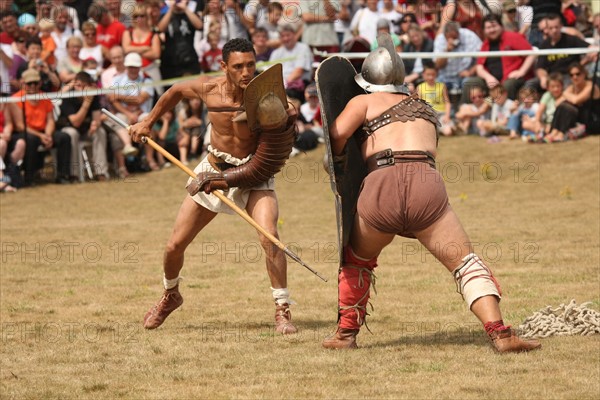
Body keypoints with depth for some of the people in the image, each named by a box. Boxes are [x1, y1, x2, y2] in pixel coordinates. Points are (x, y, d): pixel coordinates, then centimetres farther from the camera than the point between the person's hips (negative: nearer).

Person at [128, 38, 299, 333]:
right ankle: (170, 296, 39)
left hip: (253, 175, -3)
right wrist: (148, 122, 14)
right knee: (175, 245, 8)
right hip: (214, 167, 4)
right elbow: (176, 91, 10)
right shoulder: (209, 89, -15)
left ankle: (282, 312, -19)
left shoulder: (265, 101, -25)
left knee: (269, 237, -28)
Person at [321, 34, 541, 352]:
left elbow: (337, 132, 2)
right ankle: (500, 333, -12)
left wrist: (337, 157, 23)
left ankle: (346, 333, 28)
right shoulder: (424, 108, 33)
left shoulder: (364, 102, 19)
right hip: (426, 184, 1)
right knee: (466, 263, 5)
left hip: (380, 186, -1)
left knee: (357, 261, 26)